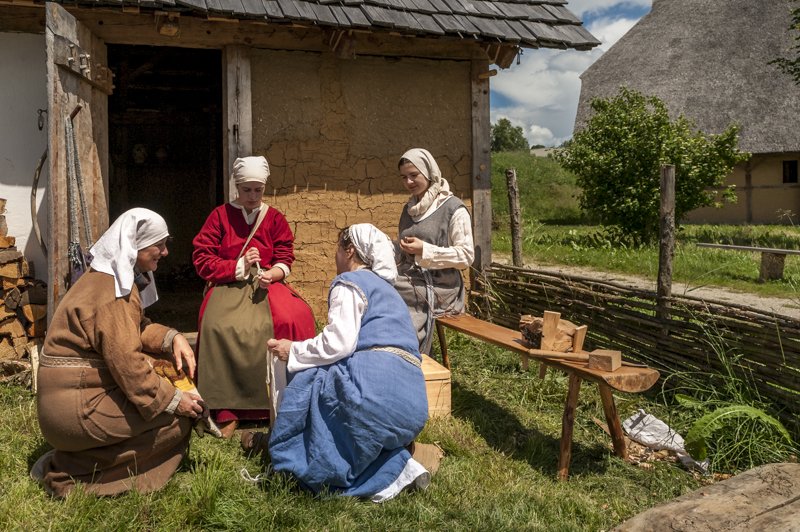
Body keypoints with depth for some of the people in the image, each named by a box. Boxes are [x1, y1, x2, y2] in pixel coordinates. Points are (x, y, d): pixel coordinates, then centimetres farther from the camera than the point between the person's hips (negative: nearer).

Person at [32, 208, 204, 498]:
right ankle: (68, 472, -2)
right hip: (77, 407, -10)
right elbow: (126, 362, -25)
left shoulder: (122, 277, 8)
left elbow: (137, 328, 11)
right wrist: (173, 400, -19)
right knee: (177, 417, -11)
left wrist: (172, 338, -8)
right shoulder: (111, 292, -22)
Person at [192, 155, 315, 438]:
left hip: (265, 284, 1)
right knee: (220, 326, -34)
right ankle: (227, 412, -22)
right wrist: (239, 266, -11)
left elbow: (285, 260, 6)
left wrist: (271, 274, -17)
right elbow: (202, 260, 1)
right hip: (228, 287, -1)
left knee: (296, 317, -30)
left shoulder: (275, 218, 11)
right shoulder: (220, 215, 6)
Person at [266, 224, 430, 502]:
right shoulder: (383, 287, 28)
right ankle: (396, 465, 5)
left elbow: (339, 343, -12)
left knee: (307, 382, -1)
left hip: (378, 382, -9)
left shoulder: (349, 283, 1)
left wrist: (293, 351, 2)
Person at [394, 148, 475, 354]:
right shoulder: (409, 208, 16)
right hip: (409, 282, 6)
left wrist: (424, 250, -18)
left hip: (437, 288, -6)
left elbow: (466, 255, -10)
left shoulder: (454, 208, -5)